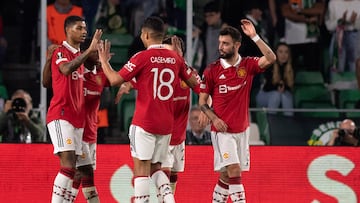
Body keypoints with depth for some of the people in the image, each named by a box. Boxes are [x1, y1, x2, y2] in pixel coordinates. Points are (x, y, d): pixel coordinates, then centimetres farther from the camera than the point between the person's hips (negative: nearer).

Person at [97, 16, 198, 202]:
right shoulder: (175, 58, 6)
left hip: (144, 122, -6)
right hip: (166, 124, 6)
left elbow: (115, 80, -11)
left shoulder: (142, 57, -10)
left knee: (141, 169, -3)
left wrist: (104, 60, 5)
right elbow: (194, 83, 19)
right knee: (155, 168, 16)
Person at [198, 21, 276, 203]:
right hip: (222, 130, -3)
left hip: (242, 129, 3)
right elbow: (202, 101, 1)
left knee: (227, 175, 10)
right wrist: (214, 118, -15)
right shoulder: (212, 70, -4)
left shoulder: (248, 65, 0)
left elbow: (270, 59, -18)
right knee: (234, 170, -17)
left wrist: (254, 36, -23)